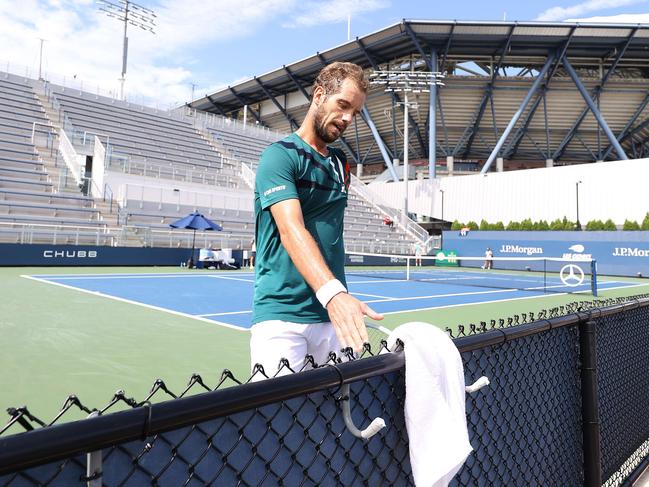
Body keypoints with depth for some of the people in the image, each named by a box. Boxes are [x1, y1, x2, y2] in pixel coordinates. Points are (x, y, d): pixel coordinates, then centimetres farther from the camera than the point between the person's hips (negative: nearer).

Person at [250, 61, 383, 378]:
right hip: (281, 316, -6)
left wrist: (339, 297, 11)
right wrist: (332, 292, -37)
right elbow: (291, 230, -22)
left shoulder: (340, 163, 16)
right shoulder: (280, 154, -7)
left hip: (334, 315, 6)